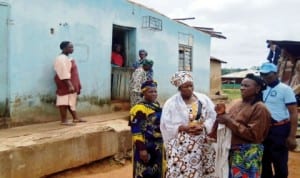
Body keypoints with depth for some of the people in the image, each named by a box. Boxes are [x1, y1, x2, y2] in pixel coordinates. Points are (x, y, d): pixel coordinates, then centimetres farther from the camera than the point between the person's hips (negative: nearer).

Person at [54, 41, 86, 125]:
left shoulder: (67, 57, 14)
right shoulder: (61, 59, -19)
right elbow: (64, 73, -25)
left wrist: (77, 85, 20)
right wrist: (69, 85, -28)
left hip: (71, 84, 10)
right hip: (65, 85, -10)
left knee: (72, 102, 15)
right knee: (64, 102, -3)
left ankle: (75, 118, 22)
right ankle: (64, 120, 4)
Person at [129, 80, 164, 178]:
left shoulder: (157, 105, 10)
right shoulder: (139, 109, -17)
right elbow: (137, 131, -20)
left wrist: (162, 144, 19)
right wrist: (141, 149, -24)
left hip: (158, 146, 8)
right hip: (146, 146, -8)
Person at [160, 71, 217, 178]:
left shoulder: (203, 99, 5)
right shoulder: (171, 103, -6)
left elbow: (213, 117, 4)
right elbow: (166, 125, -8)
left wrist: (203, 126, -14)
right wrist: (184, 128, -18)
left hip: (202, 144, 3)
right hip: (181, 145, -3)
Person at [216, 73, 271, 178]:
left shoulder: (259, 108, -13)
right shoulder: (238, 104, 7)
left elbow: (252, 135, -19)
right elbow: (230, 121, 17)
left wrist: (229, 121, -21)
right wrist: (222, 116, -5)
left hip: (248, 153, -6)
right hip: (232, 149, 7)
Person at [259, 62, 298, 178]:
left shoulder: (285, 89, -8)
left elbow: (293, 113, -11)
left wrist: (292, 136, -16)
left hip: (279, 130, -6)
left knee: (280, 162, 4)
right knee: (264, 161, 18)